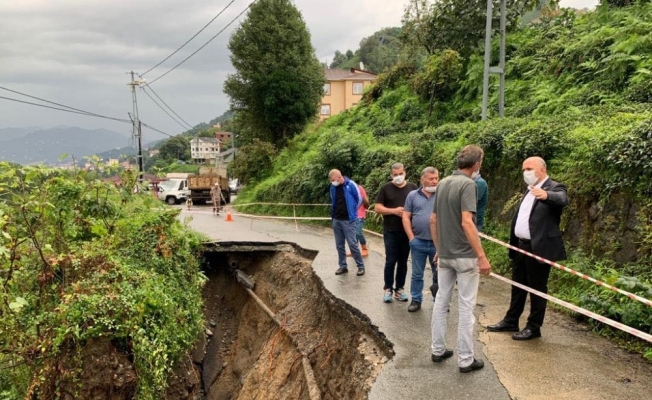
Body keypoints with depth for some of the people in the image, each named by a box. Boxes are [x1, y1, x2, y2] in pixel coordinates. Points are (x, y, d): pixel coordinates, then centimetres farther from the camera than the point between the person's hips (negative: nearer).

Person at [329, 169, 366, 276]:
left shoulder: (351, 185, -12)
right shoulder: (333, 187, 4)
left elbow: (359, 200, -2)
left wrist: (352, 212, 5)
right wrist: (333, 214, 12)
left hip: (348, 220, -5)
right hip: (336, 220, 5)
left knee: (352, 244, -4)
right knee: (339, 245, 9)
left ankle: (361, 266, 8)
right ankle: (343, 266, 20)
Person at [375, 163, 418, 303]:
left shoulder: (412, 187, 6)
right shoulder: (386, 188, 0)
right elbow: (377, 208, -3)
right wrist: (394, 211, -17)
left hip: (407, 231, 2)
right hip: (391, 231, -2)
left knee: (403, 261, 9)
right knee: (390, 261, -1)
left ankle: (399, 289, 20)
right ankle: (388, 289, 12)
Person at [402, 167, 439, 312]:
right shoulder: (412, 195, 4)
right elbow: (406, 217, 3)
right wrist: (411, 238, -4)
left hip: (438, 242, -1)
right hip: (418, 242, 1)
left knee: (439, 274, 10)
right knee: (417, 274, 10)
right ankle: (416, 300, 22)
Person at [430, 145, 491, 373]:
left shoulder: (443, 183, 9)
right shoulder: (467, 184, -15)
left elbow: (433, 220, 12)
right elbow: (466, 223, -24)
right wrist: (482, 256, -22)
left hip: (445, 254, 7)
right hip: (464, 255, -7)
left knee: (441, 301, 14)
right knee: (466, 307, 1)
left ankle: (437, 350, 24)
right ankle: (465, 359, 9)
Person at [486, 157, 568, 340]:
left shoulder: (554, 187, -10)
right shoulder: (529, 190, 16)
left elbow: (562, 200, -33)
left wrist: (546, 195, -55)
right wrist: (513, 243, 15)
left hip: (539, 248, -8)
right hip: (521, 246, 9)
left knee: (537, 288, 3)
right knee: (518, 286, 17)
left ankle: (534, 327, 14)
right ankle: (511, 322, 28)